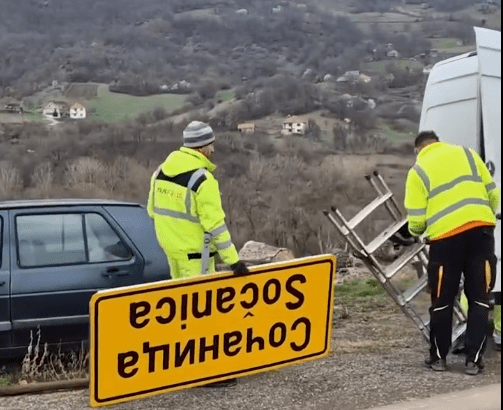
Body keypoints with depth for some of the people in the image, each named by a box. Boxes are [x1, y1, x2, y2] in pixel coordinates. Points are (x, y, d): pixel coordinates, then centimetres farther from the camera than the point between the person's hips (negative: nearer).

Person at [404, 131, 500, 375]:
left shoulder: (418, 171, 6)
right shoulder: (467, 153, 15)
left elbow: (416, 219, 0)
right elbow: (493, 194, 13)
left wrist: (416, 232, 22)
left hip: (446, 237, -2)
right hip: (481, 231, 2)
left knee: (442, 301, 12)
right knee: (479, 299, 10)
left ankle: (438, 357, 22)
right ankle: (473, 360, 10)